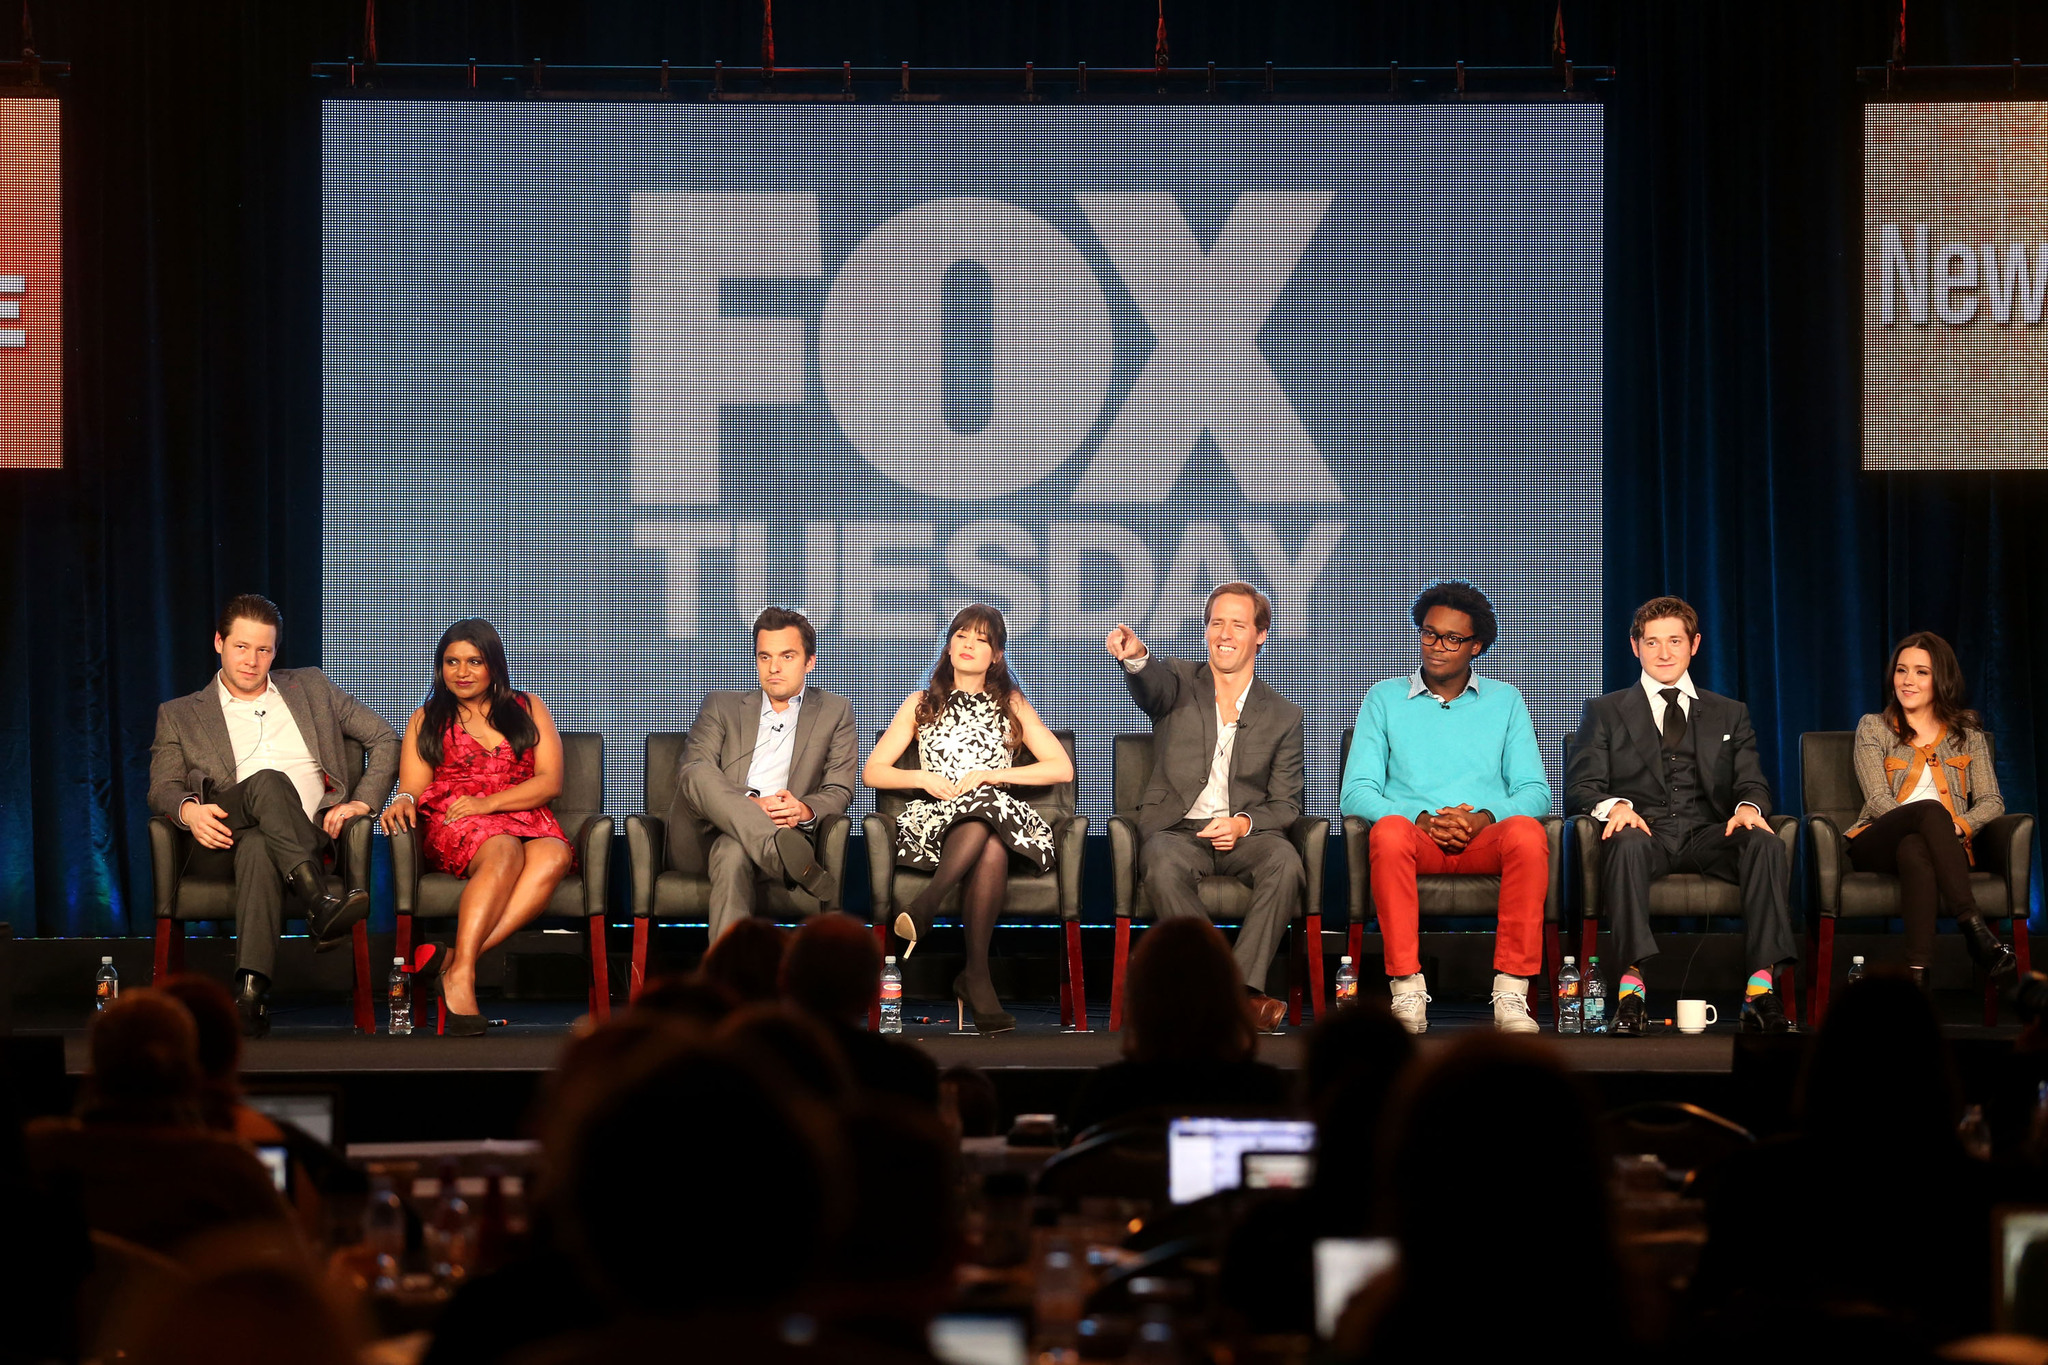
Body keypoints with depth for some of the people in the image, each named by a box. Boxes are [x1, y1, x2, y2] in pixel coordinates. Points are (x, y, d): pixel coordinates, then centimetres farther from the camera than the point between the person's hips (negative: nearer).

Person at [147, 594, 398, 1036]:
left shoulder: (309, 688, 27)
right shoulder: (180, 715, 24)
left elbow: (385, 740, 24)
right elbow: (162, 787, 11)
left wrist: (361, 802, 6)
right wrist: (188, 810, -14)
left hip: (310, 834, 1)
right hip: (219, 845, -1)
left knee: (257, 847, -39)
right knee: (268, 781, -37)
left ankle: (250, 991, -59)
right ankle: (319, 903, -56)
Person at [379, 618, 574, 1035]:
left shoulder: (528, 709, 20)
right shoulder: (427, 720, 23)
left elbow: (551, 781, 7)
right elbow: (414, 788, 11)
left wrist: (489, 803, -9)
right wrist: (403, 801, -15)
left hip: (525, 821, 1)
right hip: (452, 829, -1)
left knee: (553, 856, -37)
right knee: (504, 851, -38)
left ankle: (454, 959, -50)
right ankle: (461, 976, -52)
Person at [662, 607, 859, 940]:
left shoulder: (834, 712, 21)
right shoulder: (722, 707, 22)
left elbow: (840, 791, 11)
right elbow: (689, 773, 4)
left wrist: (805, 810, -16)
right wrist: (751, 805, -17)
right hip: (699, 844, 2)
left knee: (732, 852, -40)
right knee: (700, 775, -33)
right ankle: (787, 856, -53)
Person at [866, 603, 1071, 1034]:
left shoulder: (1012, 706, 19)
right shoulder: (922, 704, 21)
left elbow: (1063, 768, 7)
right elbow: (872, 772, 16)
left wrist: (988, 774, -4)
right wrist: (922, 778, -4)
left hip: (1000, 817, 1)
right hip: (935, 820, -1)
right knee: (990, 852, -39)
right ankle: (978, 979, -44)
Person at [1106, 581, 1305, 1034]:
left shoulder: (1284, 716, 14)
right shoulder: (1178, 683, 11)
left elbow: (1286, 803, 10)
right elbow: (1151, 682, -15)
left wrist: (1243, 824, -12)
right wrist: (1136, 656, -41)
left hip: (1244, 835, 1)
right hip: (1177, 830, -1)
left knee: (1285, 861, -32)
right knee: (1164, 866, -36)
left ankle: (1245, 986, -33)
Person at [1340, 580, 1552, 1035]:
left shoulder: (1505, 702, 18)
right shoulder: (1384, 699, 15)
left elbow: (1534, 790, 9)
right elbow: (1355, 792, 5)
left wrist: (1484, 818, -12)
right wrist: (1422, 818, -12)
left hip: (1486, 840, 0)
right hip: (1416, 838, 0)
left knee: (1527, 832, -35)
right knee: (1390, 832, -37)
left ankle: (1511, 993, -36)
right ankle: (1407, 993, -38)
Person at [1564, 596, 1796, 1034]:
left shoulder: (1730, 715, 26)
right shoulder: (1605, 712, 21)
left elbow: (1752, 783, 15)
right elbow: (1581, 785, 10)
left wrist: (1748, 807, -11)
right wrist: (1614, 805, -14)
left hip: (1708, 835, 2)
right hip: (1645, 832, -2)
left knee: (1768, 844, -32)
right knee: (1627, 844, -39)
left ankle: (1761, 986, -38)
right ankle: (1632, 985, -46)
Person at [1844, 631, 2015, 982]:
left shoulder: (1968, 734, 18)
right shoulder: (1873, 729, 13)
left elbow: (1992, 802, 9)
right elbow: (1878, 800, 0)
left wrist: (1959, 824, -14)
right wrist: (1938, 822, -18)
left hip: (1946, 846, 1)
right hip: (1878, 845, -1)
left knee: (1914, 850, -41)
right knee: (1930, 809, -37)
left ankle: (1918, 970, -57)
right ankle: (1974, 928, -50)